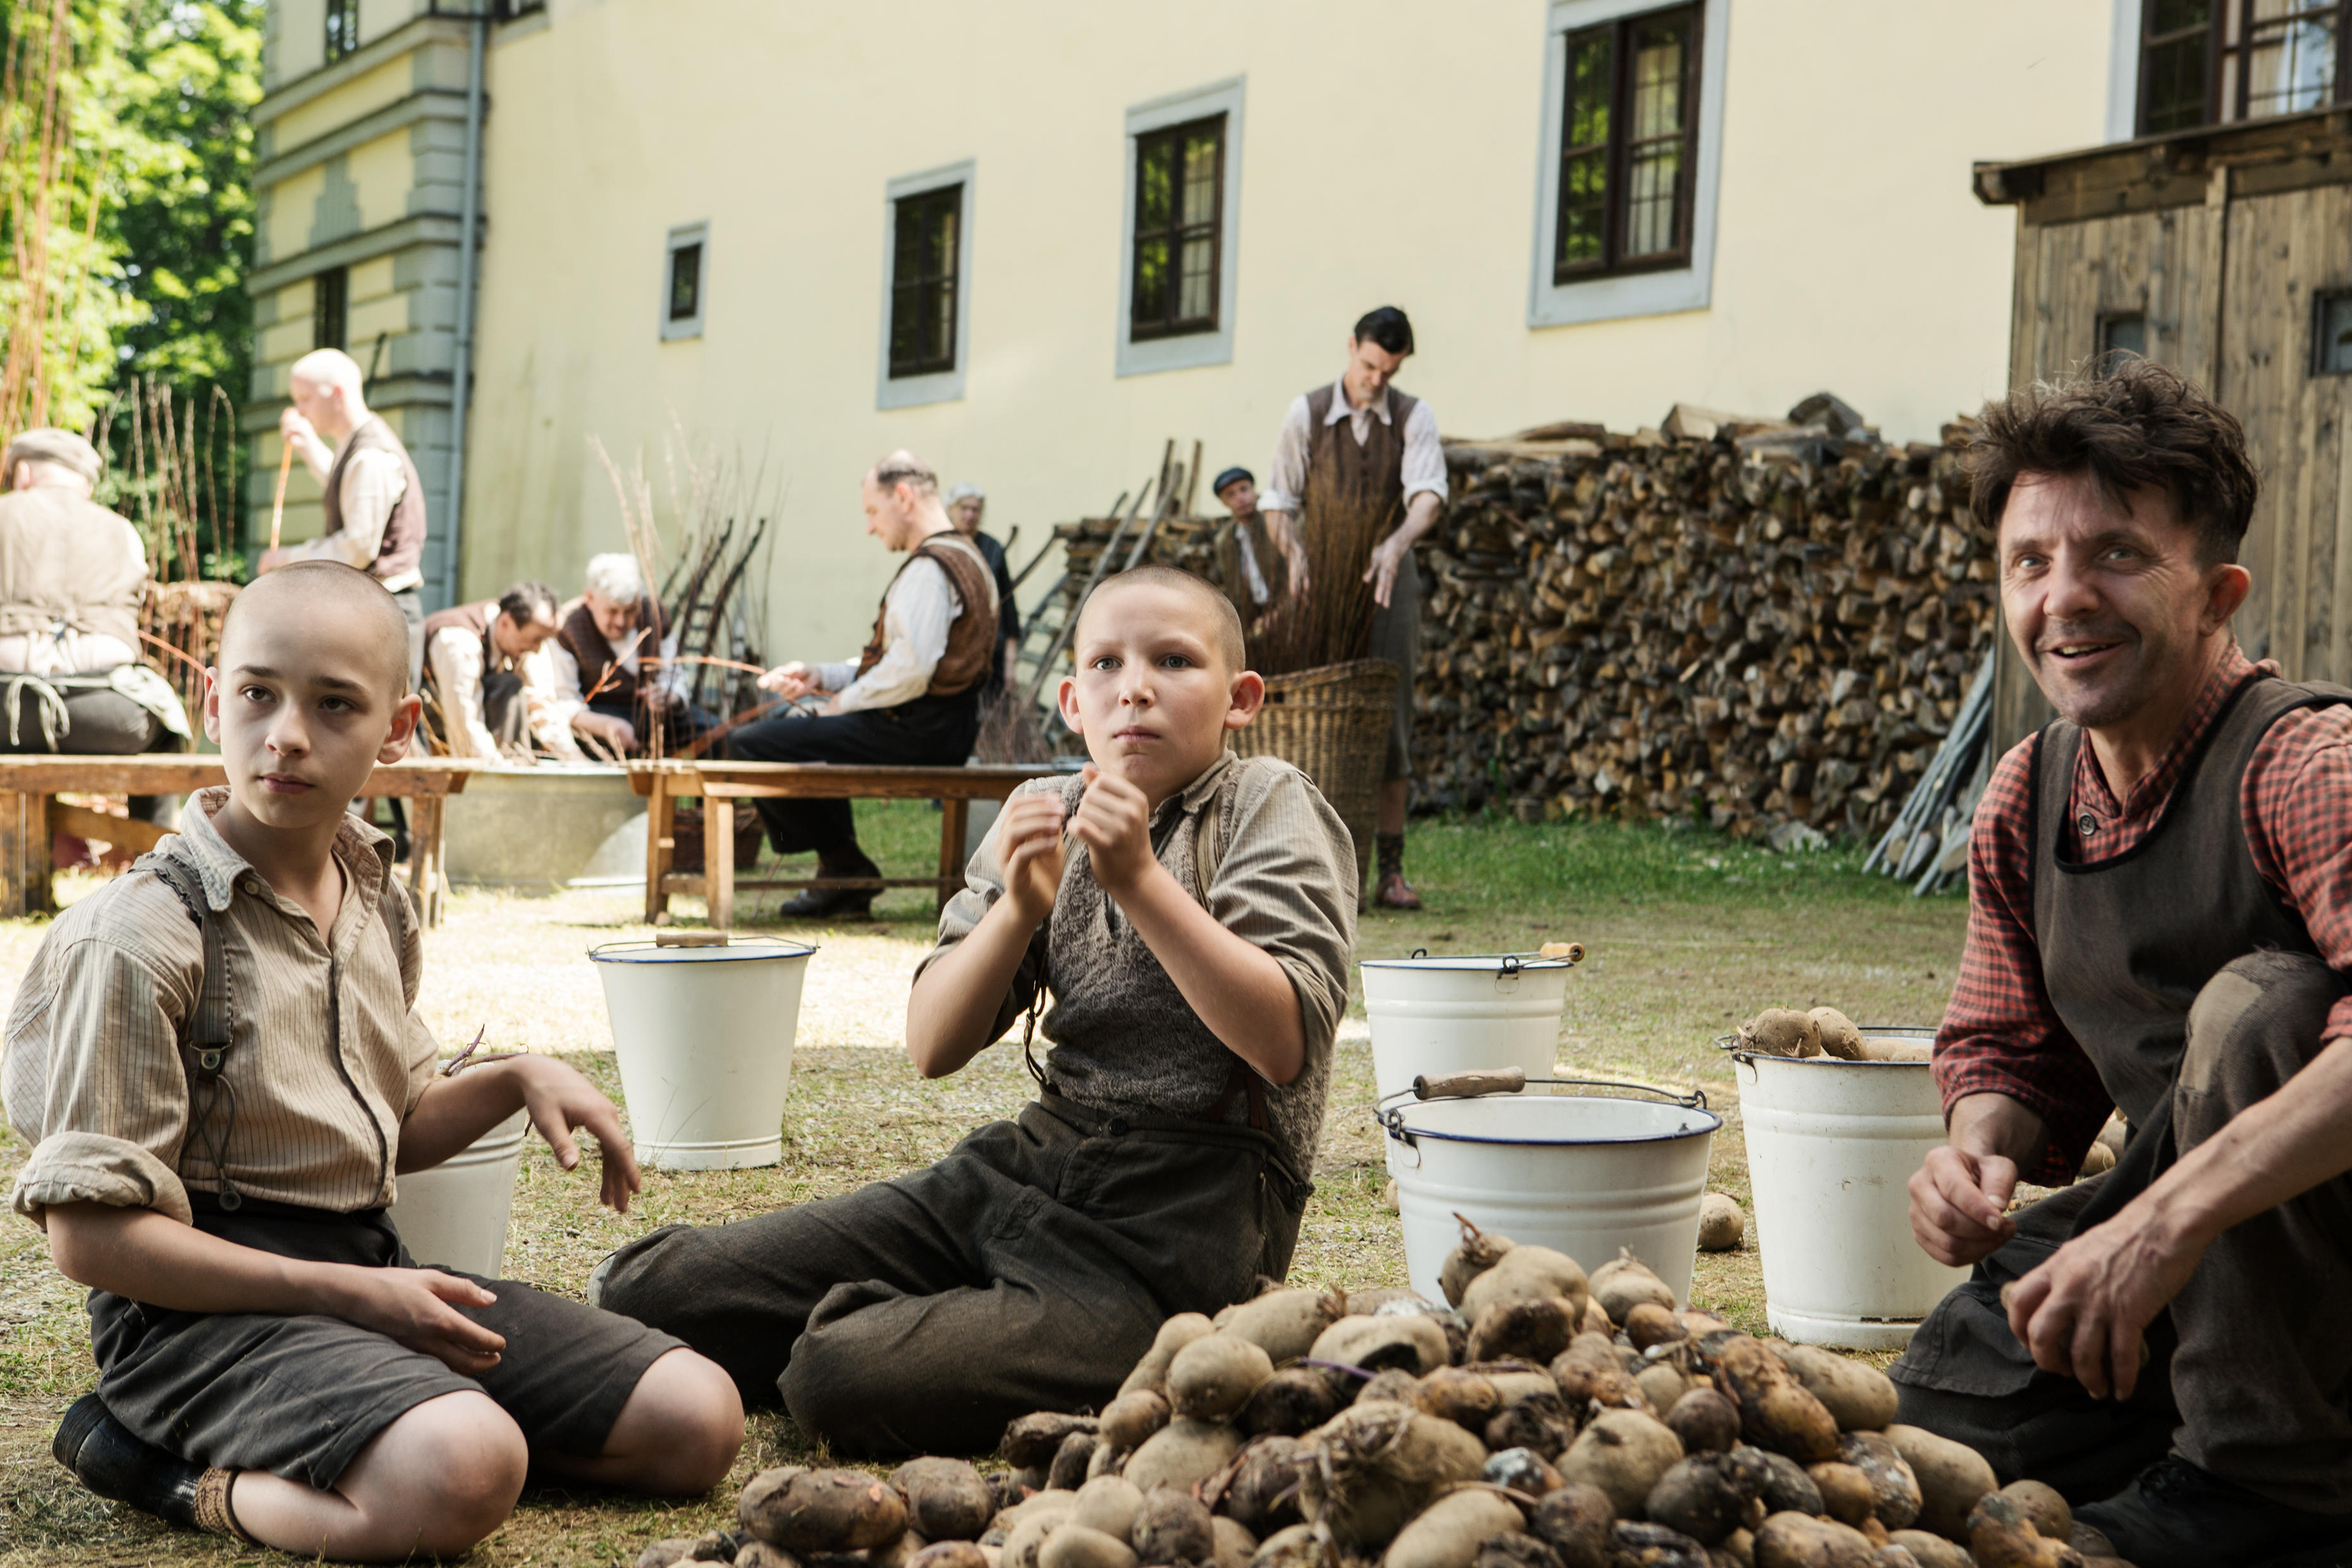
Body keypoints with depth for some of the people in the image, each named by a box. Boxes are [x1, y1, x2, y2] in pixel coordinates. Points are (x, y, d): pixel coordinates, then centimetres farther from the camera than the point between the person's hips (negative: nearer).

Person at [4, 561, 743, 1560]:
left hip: (372, 1269, 8)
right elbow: (90, 1234, -16)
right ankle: (188, 1479, -8)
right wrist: (348, 1295, -18)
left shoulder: (376, 903, 11)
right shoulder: (141, 934, -14)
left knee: (699, 1420, 0)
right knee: (459, 1475, -36)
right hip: (208, 1301, -8)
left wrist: (518, 1079, 4)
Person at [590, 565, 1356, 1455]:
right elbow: (932, 1049, 4)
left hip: (1188, 1209, -6)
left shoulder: (1270, 807, -3)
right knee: (647, 1288, -1)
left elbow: (1285, 1044, -18)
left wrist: (1140, 882, -22)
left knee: (851, 1375, -29)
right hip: (1035, 1160, 7)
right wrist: (1019, 910, -13)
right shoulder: (1047, 816, 11)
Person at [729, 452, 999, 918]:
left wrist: (846, 701, -11)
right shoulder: (963, 556, 18)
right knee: (796, 729, 33)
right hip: (943, 726, 11)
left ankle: (844, 869, -2)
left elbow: (909, 670, -28)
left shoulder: (929, 569, -17)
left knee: (749, 744, -13)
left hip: (915, 734, -11)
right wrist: (819, 677, 10)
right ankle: (845, 888, 23)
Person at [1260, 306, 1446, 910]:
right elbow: (1278, 503, -5)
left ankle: (1391, 871, -3)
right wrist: (1294, 555, -26)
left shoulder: (1414, 417, -6)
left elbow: (1428, 496, -21)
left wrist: (1395, 545, -42)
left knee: (1390, 718, -5)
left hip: (1388, 580, 0)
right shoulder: (1306, 414, -5)